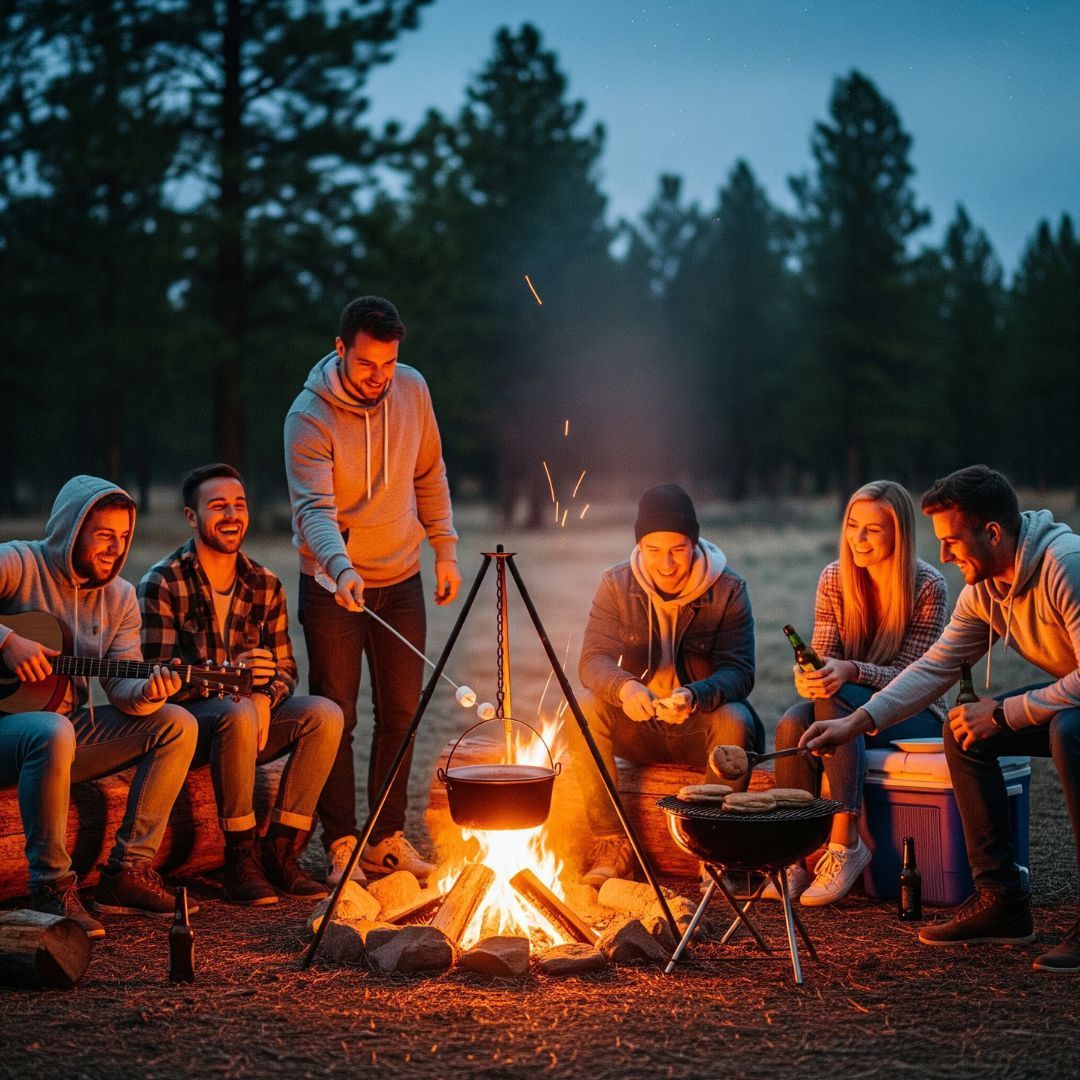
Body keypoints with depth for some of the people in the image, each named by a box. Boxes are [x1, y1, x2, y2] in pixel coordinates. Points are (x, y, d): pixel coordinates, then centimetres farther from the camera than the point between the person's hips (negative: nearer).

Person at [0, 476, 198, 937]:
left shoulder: (119, 596, 8)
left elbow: (121, 682, 0)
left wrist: (146, 692, -24)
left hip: (69, 726, 7)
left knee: (177, 724, -8)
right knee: (54, 733, -40)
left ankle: (128, 872, -8)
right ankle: (51, 885, -29)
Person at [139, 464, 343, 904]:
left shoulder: (265, 585, 6)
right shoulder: (162, 583, -9)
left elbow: (285, 667, 8)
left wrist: (266, 696, -17)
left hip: (250, 711, 5)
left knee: (325, 714, -20)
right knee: (238, 714, -37)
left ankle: (279, 853, -16)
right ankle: (240, 860, -26)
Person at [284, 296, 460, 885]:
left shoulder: (412, 390, -3)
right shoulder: (309, 416, -19)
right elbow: (314, 508, -29)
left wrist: (445, 550, 5)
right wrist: (341, 567, -46)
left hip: (401, 579, 5)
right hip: (334, 586, -4)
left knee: (400, 714, 9)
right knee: (336, 719, -1)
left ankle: (390, 836, 20)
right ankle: (341, 846, 8)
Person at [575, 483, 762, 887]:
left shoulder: (728, 589, -9)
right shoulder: (616, 585, -4)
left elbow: (739, 671, -17)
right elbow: (592, 660, -13)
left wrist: (695, 696, -40)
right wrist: (622, 687, -38)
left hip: (701, 724, -2)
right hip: (638, 724, 2)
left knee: (734, 721, -35)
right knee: (585, 708, -27)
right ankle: (612, 848, -20)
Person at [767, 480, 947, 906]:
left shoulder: (927, 587, -13)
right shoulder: (835, 578, 0)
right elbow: (823, 655, -3)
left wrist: (849, 671, -36)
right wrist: (808, 675, -29)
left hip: (914, 715, -4)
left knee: (836, 701, -35)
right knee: (792, 723, -29)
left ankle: (845, 841, -36)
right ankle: (794, 856, -27)